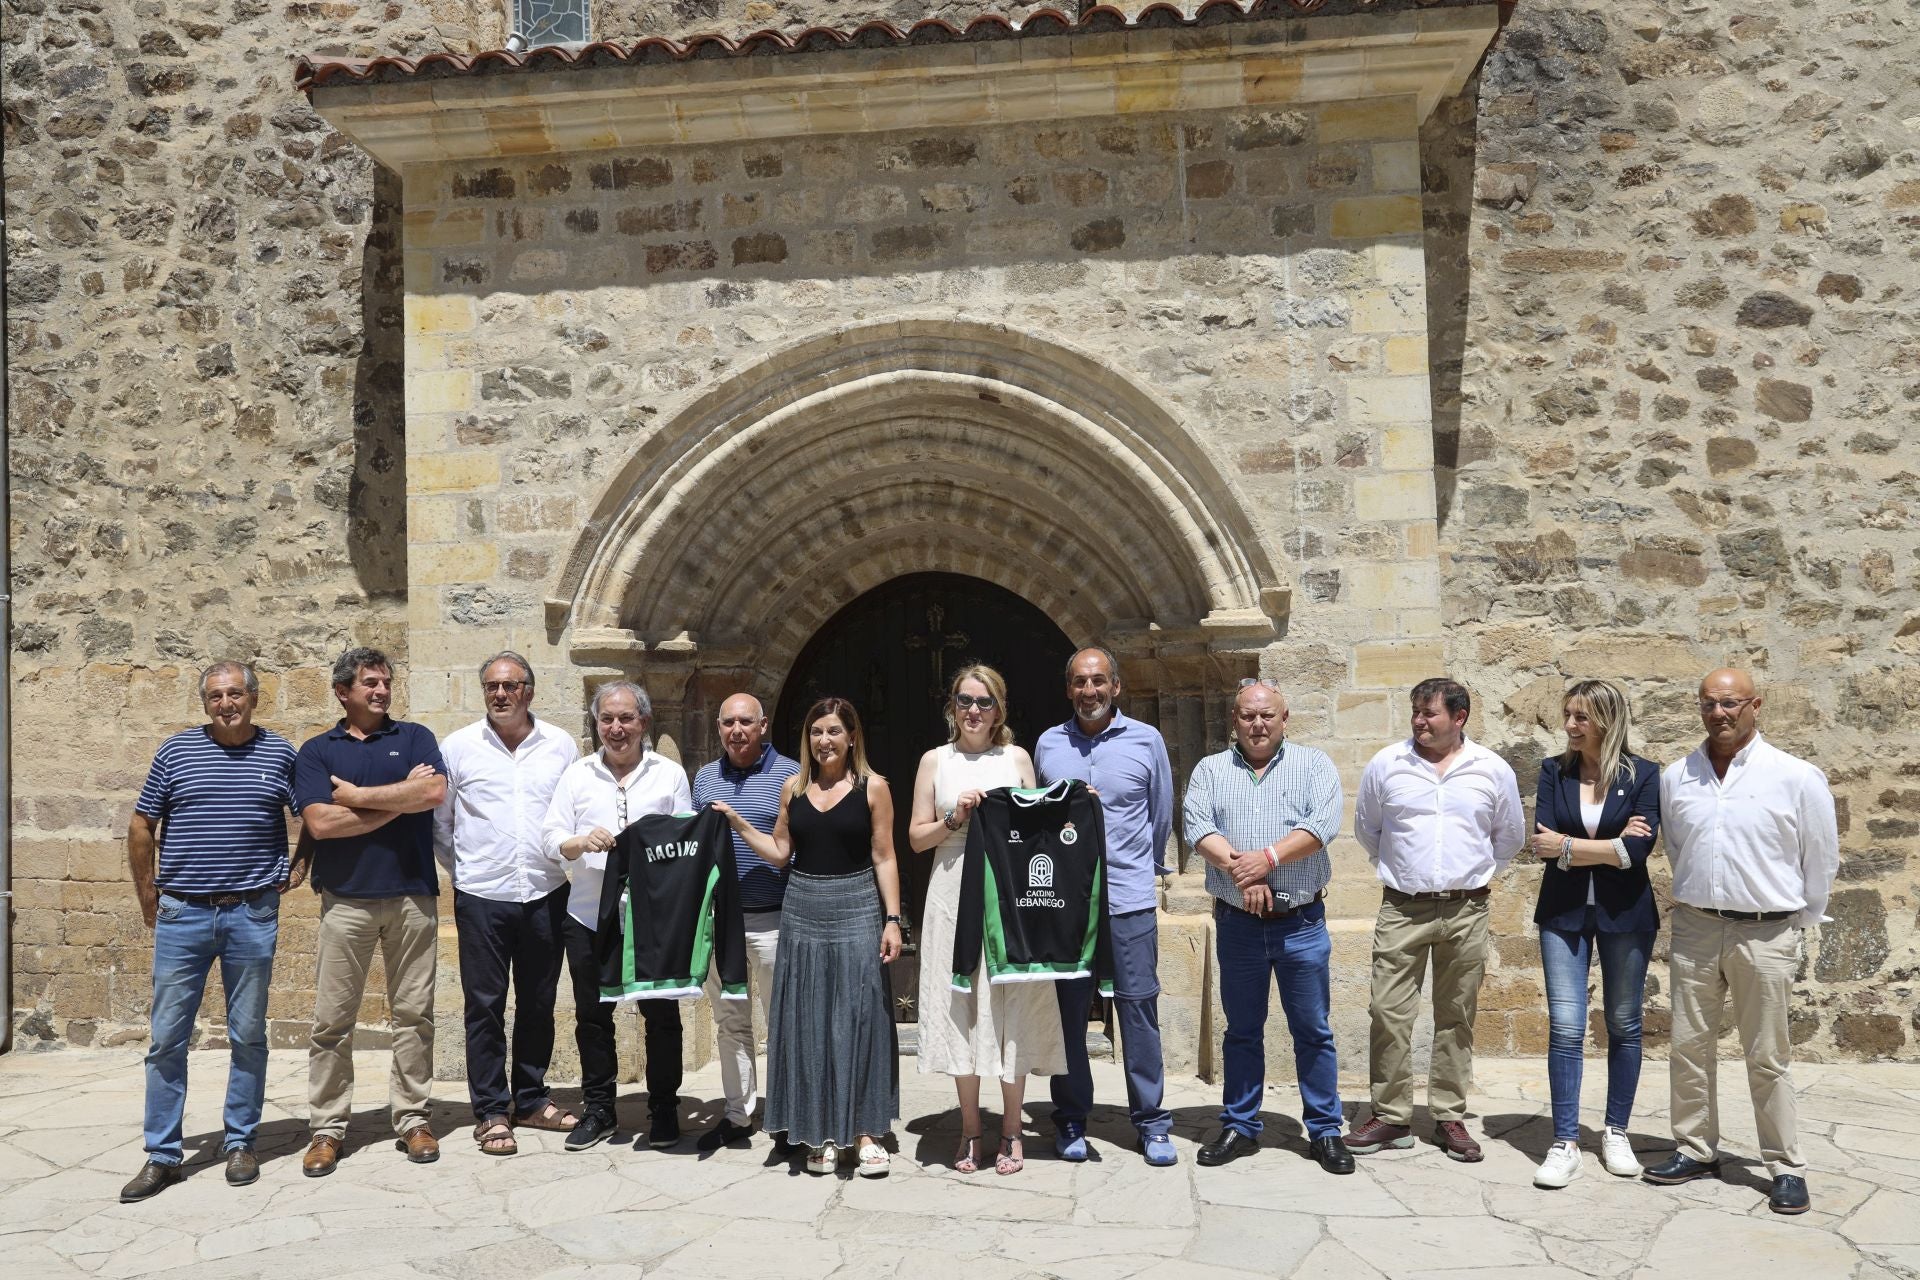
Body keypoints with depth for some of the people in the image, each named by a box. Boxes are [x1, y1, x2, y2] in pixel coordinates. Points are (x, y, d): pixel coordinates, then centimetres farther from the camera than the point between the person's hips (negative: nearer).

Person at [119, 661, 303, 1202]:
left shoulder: (280, 753, 2)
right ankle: (162, 1155, 15)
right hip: (182, 914, 1)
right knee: (167, 1039, 4)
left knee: (248, 1036, 8)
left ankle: (240, 1143, 21)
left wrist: (298, 869, 6)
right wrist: (147, 897, 9)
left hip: (253, 914, 0)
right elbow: (141, 826, 9)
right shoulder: (176, 751, 3)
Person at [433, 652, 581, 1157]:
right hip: (481, 896, -2)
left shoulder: (560, 745, 2)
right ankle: (491, 1112, 15)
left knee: (538, 1002, 12)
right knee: (485, 1006, 3)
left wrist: (565, 856, 5)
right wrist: (461, 868, 5)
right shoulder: (458, 746, -1)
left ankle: (530, 1099, 27)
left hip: (546, 893, 2)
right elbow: (437, 818, 6)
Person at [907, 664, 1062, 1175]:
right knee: (960, 1007, 3)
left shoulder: (1017, 758, 8)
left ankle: (1011, 1129, 15)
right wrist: (955, 817, -9)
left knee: (1012, 1007, 2)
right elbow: (917, 838, 6)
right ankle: (970, 1129, 17)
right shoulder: (936, 761, 8)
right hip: (954, 896, 0)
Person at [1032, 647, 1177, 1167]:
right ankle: (1071, 1119, 20)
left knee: (1139, 1006, 2)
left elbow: (1161, 814, 13)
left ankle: (1151, 1121, 14)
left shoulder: (1146, 740, 3)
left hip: (1129, 899, -1)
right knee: (1068, 1009, 7)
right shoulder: (1048, 745, 8)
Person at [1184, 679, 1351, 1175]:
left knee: (1313, 1032, 6)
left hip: (1301, 923, -1)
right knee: (1242, 1031, 12)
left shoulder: (1314, 764, 3)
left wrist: (1269, 857, -19)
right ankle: (1239, 1127, 23)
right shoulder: (1210, 770, 7)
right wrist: (1240, 869, -20)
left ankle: (1325, 1130, 19)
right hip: (1237, 924, 1)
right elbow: (1198, 827, -7)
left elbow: (1323, 823, -11)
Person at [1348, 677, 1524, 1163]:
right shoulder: (1385, 765, 0)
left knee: (1456, 1018, 9)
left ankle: (1450, 1118, 20)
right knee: (1389, 1013, -3)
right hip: (1402, 909, 0)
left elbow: (1510, 837, 15)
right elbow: (1366, 828, 14)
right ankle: (1391, 1117, 9)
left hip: (1466, 911, 1)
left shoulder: (1493, 770, 2)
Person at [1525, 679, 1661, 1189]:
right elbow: (1543, 844, -9)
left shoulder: (1643, 774, -3)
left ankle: (1616, 1133, 26)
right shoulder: (1553, 772, 2)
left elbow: (1638, 849, -15)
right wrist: (1610, 845, -13)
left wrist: (1567, 846, -13)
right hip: (1564, 913, 1)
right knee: (1566, 1027, -3)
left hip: (1625, 913, 0)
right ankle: (1565, 1144, 4)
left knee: (1624, 1025, 10)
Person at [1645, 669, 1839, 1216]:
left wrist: (1797, 921, 10)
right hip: (1694, 928, 3)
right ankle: (1696, 1150, 21)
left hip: (1765, 934, -3)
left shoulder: (1797, 777, -6)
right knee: (1688, 1047, 8)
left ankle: (1787, 1168, 16)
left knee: (1767, 1058, 3)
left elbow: (1822, 860, 4)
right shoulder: (1676, 777, 4)